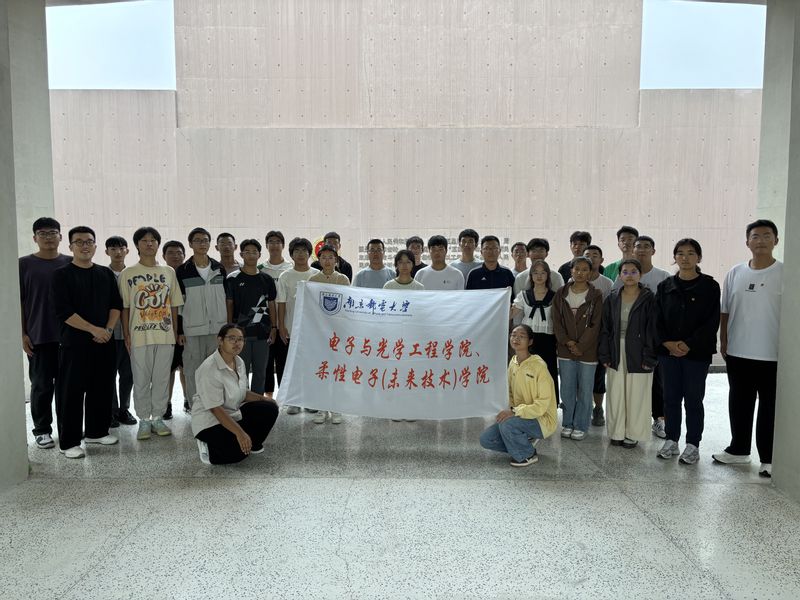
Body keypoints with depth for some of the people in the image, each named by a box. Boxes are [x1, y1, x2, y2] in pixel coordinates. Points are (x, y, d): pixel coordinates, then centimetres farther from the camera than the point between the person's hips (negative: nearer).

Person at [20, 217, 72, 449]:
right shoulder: (24, 264, 1)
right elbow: (18, 302, 0)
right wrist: (22, 334, -6)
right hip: (38, 337, -2)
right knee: (42, 385, 5)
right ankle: (42, 430, 18)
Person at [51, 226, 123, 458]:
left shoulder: (106, 273, 11)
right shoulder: (62, 275, -4)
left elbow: (116, 304, 10)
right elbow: (63, 311, -12)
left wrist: (108, 329, -6)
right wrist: (93, 329, -15)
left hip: (104, 342, 5)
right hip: (74, 343, -5)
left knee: (103, 389, 11)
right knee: (71, 393, -1)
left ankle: (97, 431, 26)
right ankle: (68, 442, 7)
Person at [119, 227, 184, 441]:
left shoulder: (169, 272, 8)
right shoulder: (127, 274, 2)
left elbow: (174, 305, 10)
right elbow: (124, 308, 2)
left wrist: (175, 332, 6)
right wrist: (126, 335, -3)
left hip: (165, 335, 2)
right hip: (139, 335, -2)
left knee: (162, 379, 7)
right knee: (141, 380, 4)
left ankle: (158, 418, 18)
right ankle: (144, 420, 15)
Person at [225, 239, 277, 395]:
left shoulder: (266, 279, 9)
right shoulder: (233, 279, 1)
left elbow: (271, 305, 12)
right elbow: (229, 305, 2)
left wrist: (274, 328, 5)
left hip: (262, 332, 3)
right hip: (241, 332, -3)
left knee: (260, 371, 8)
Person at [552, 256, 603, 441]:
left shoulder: (596, 295, -2)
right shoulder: (561, 294, 5)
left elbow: (595, 325, -6)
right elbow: (556, 321, 3)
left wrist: (581, 346, -11)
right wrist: (568, 342, -8)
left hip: (587, 351, -2)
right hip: (565, 350, 2)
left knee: (585, 390, 5)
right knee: (567, 389, 8)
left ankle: (580, 426, 17)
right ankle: (567, 424, 21)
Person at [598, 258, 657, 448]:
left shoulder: (649, 299, -5)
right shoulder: (612, 299, 5)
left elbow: (652, 330, -7)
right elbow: (605, 329, 6)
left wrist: (649, 357, -11)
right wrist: (605, 355, 1)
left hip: (638, 355, -3)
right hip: (616, 355, 3)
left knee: (636, 395, 5)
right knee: (616, 395, 8)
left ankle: (633, 434, 19)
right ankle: (617, 432, 20)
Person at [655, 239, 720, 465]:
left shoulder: (709, 286, -3)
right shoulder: (665, 286, 6)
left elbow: (712, 322, -8)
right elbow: (657, 319, 4)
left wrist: (688, 344, -15)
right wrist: (668, 343, -11)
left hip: (697, 353, -3)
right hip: (668, 351, 3)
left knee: (693, 399, 4)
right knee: (671, 398, 9)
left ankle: (692, 445, 15)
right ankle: (671, 441, 21)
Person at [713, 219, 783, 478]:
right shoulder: (735, 273, 5)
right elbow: (725, 312, 10)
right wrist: (723, 343, 7)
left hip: (773, 355, -3)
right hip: (737, 353, 4)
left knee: (769, 407, 5)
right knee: (739, 404, 14)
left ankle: (769, 459, 17)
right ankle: (738, 450, 29)